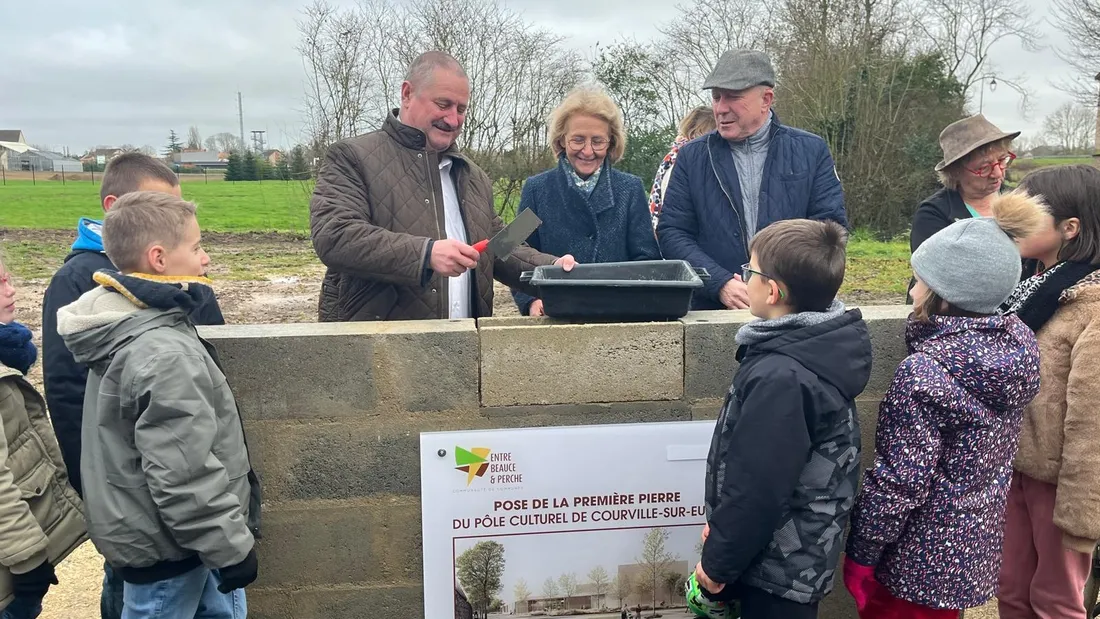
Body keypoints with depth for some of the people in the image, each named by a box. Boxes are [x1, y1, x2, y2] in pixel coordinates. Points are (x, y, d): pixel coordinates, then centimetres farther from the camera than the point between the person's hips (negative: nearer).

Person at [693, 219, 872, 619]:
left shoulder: (781, 378, -30)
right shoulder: (817, 348, 0)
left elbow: (757, 489, -26)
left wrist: (718, 563, -13)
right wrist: (722, 525, 15)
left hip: (778, 565, -8)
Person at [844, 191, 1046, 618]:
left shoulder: (924, 372, -28)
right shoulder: (1018, 344, -5)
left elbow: (898, 482, -23)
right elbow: (996, 452, 7)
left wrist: (860, 554, -12)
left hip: (919, 557, -7)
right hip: (978, 542, 7)